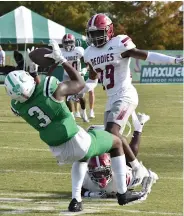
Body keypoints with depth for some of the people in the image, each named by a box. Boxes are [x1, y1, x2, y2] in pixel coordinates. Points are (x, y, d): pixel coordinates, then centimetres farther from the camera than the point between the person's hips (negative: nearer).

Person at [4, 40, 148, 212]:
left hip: (59, 152, 5)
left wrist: (33, 71, 10)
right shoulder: (51, 88, -29)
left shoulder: (18, 107, -12)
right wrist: (61, 59, -6)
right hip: (77, 143, -5)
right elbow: (79, 84, -8)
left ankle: (76, 200, 21)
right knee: (116, 142, 21)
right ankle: (123, 193, 25)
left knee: (81, 157, 38)